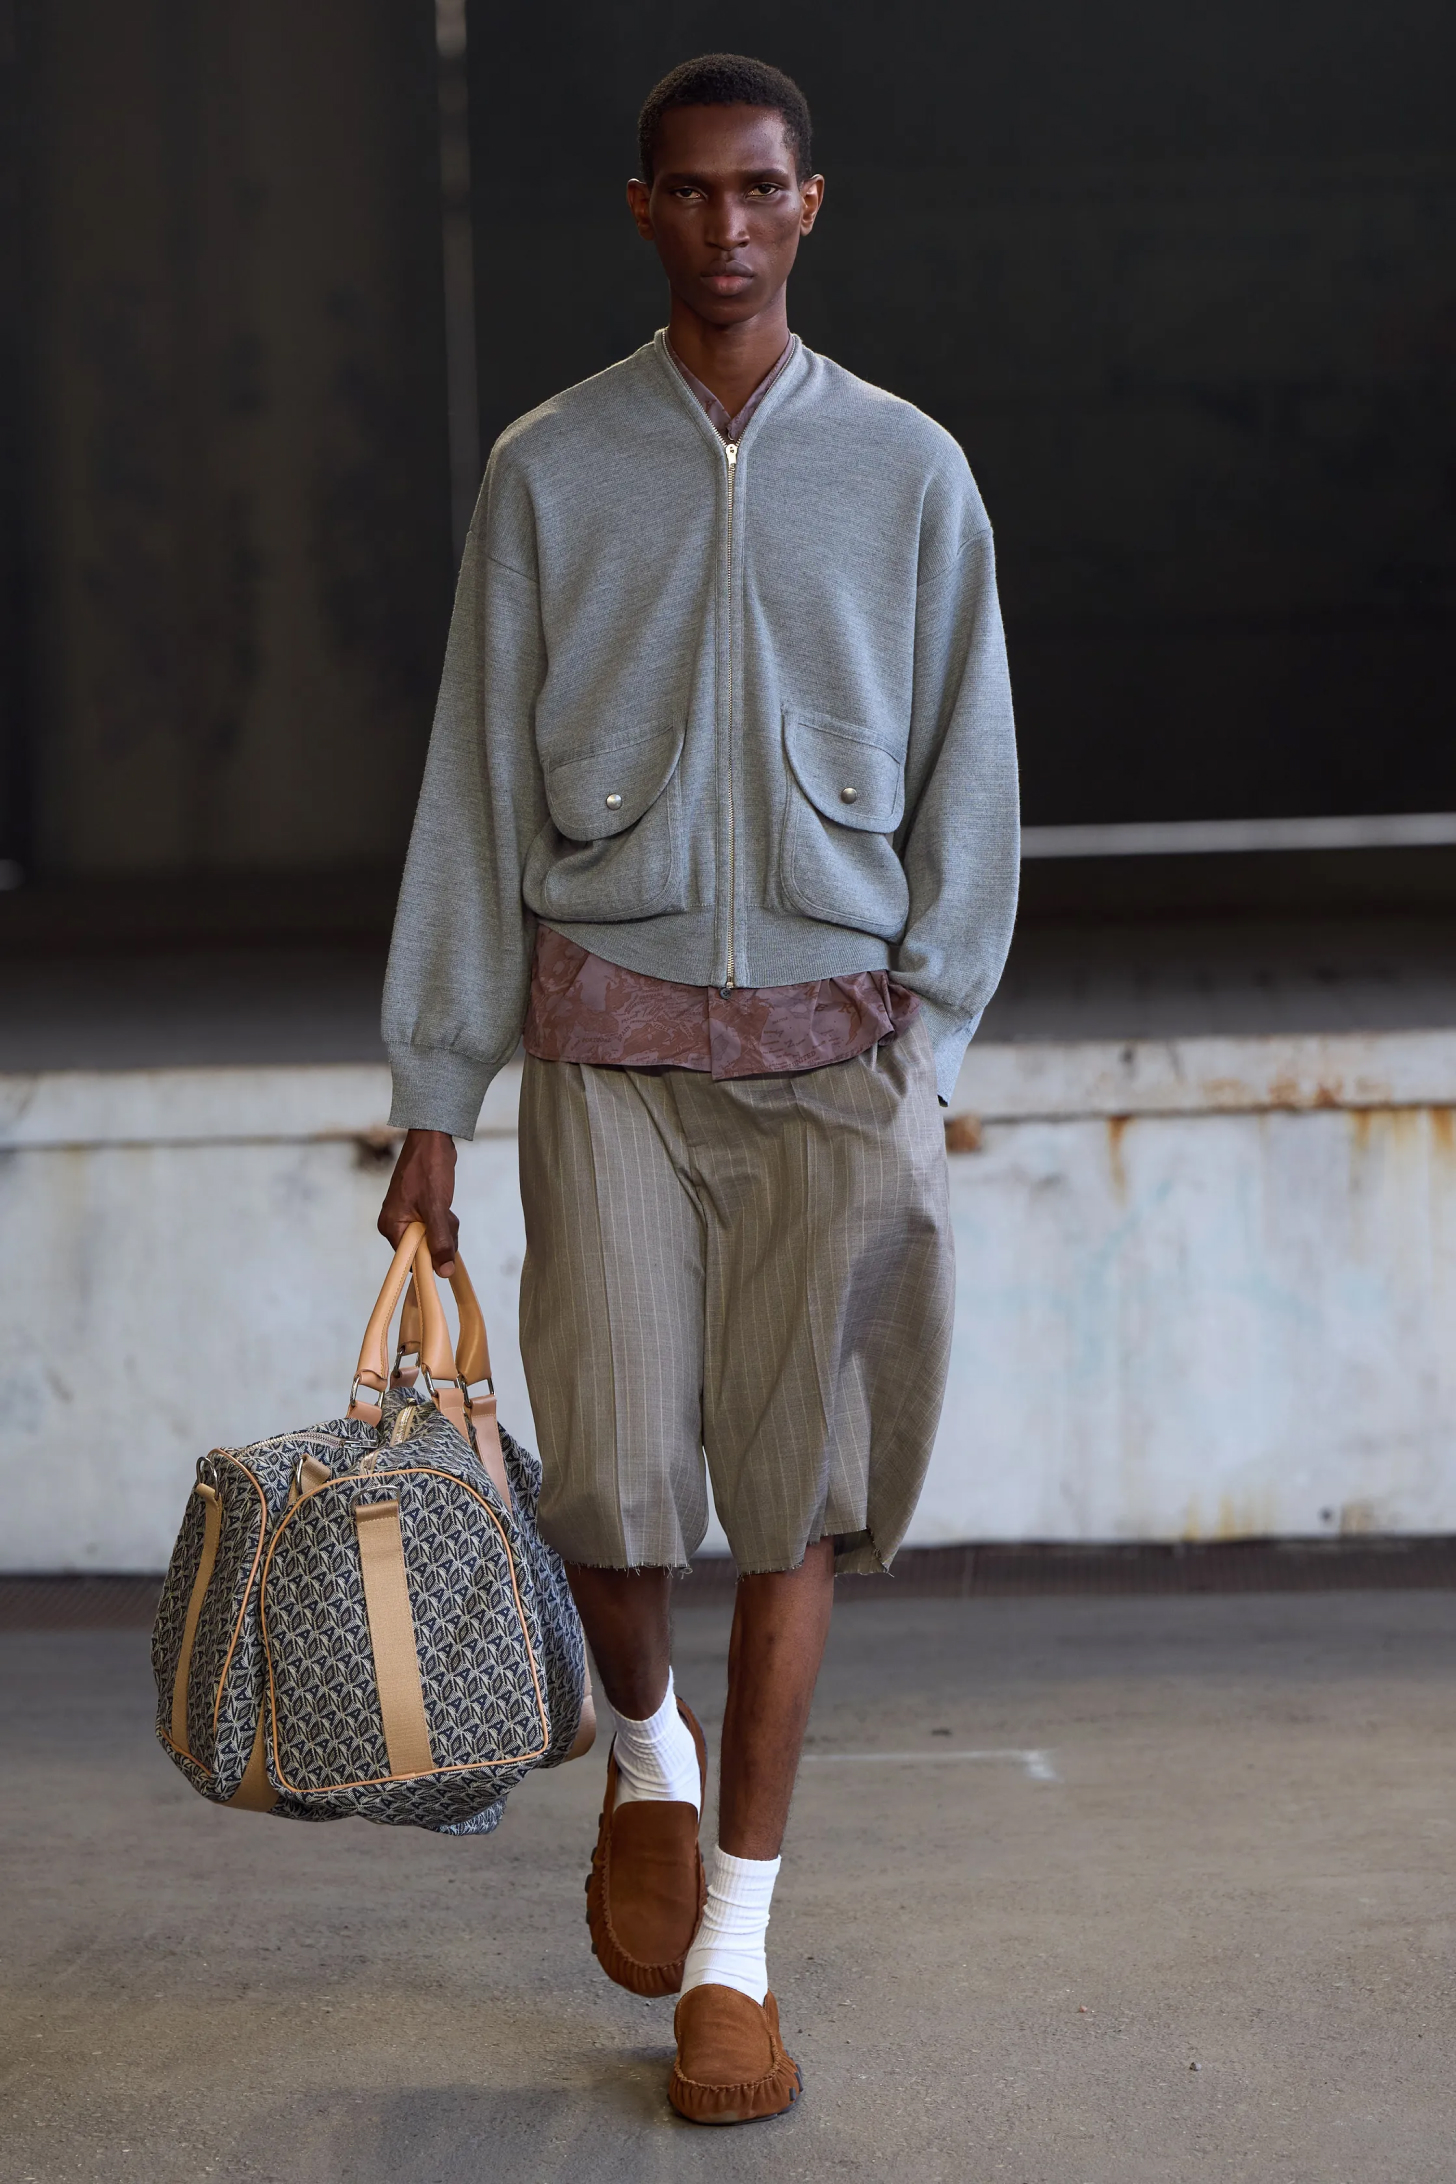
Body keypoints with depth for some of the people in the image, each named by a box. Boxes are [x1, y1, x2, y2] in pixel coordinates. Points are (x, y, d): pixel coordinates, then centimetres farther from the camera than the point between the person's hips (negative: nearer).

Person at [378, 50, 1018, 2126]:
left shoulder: (910, 471, 4)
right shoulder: (549, 469, 4)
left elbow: (966, 788, 7)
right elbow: (477, 791, 4)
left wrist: (919, 1044, -3)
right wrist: (432, 1100, 1)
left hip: (830, 1038, 0)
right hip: (610, 1033, 0)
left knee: (793, 1488, 1)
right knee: (615, 1472, -7)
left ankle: (734, 1953, 11)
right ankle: (648, 1746, 28)